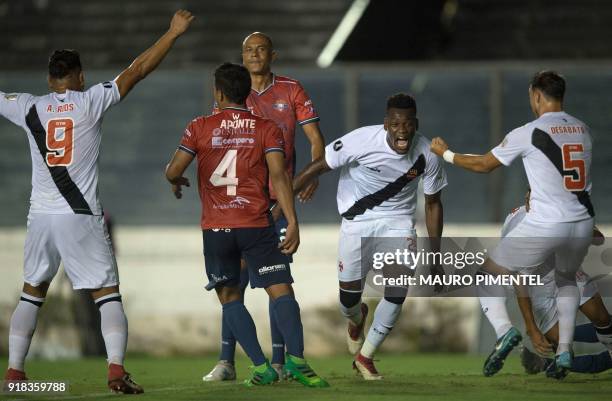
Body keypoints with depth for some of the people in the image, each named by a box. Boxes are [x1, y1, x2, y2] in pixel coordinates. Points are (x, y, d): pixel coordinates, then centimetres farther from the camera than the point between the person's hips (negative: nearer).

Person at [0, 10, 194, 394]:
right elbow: (139, 70, -1)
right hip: (82, 217, -3)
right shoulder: (92, 101, -3)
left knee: (32, 293, 15)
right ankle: (117, 370, -12)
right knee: (108, 294, 2)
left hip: (41, 216, 3)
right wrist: (173, 33, 6)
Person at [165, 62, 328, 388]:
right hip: (256, 226, -1)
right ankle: (296, 359, -25)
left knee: (230, 298, 13)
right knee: (281, 291, -4)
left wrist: (176, 182, 25)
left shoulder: (199, 128, 3)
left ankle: (261, 367, 1)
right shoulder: (266, 129, 2)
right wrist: (292, 222, -12)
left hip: (215, 228, 1)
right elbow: (278, 175, -8)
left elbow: (173, 171, 0)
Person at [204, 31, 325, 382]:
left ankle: (278, 362, 4)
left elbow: (315, 137, 1)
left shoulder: (291, 91, 3)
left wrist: (315, 174, -13)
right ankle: (226, 362, -1)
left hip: (280, 200, -1)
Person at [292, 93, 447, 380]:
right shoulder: (362, 141, -25)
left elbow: (433, 203, -1)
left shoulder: (426, 156, -15)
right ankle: (356, 319, 41)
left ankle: (365, 356, 5)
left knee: (398, 289, -16)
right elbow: (318, 167, -15)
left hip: (397, 220, 2)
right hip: (357, 220, -1)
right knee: (349, 299, -2)